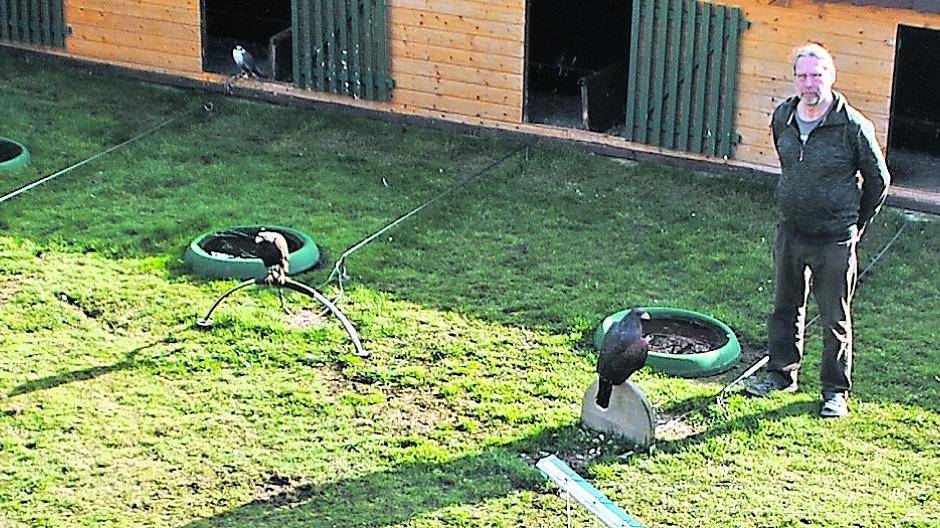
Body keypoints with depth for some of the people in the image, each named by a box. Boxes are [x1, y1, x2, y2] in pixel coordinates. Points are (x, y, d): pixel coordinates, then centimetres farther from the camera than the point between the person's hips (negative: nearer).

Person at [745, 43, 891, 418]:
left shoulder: (852, 126, -16)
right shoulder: (782, 118, 0)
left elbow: (878, 180, -3)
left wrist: (856, 224, 5)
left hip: (834, 241, -5)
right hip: (789, 232, 5)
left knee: (835, 318, 5)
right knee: (785, 308, 17)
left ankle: (836, 390, 17)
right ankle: (782, 373, 34)